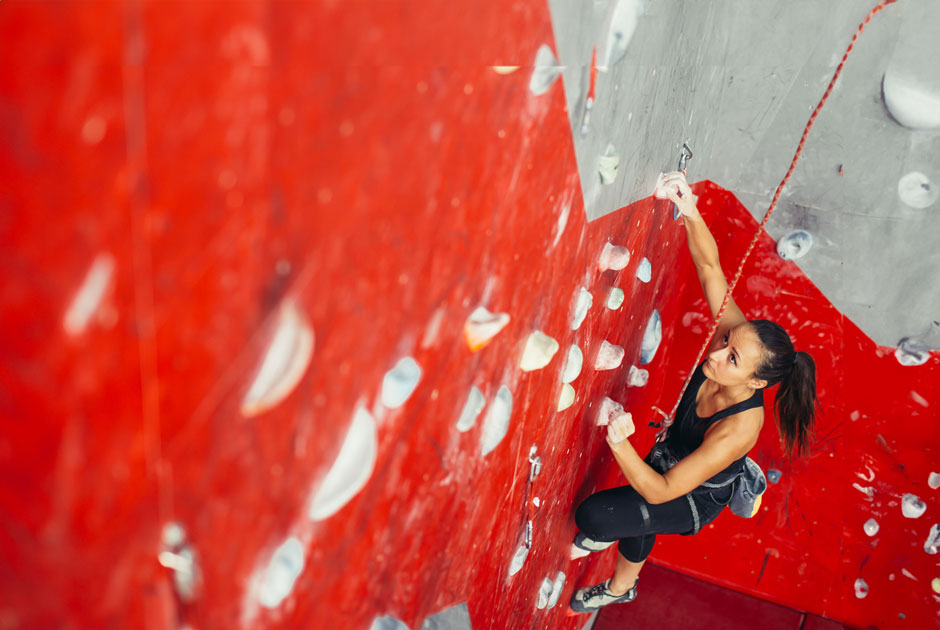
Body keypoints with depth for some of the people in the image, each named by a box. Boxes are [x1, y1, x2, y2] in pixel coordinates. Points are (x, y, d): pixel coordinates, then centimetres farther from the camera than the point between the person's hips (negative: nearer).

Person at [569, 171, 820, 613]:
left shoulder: (739, 428, -43)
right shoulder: (735, 331, -30)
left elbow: (661, 492, -39)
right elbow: (710, 266, -25)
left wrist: (620, 445, -55)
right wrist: (691, 214, -42)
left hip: (695, 497, -6)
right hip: (669, 456, 6)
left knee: (592, 513, -14)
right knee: (636, 522, 28)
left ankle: (598, 537, 25)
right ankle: (621, 588, 61)